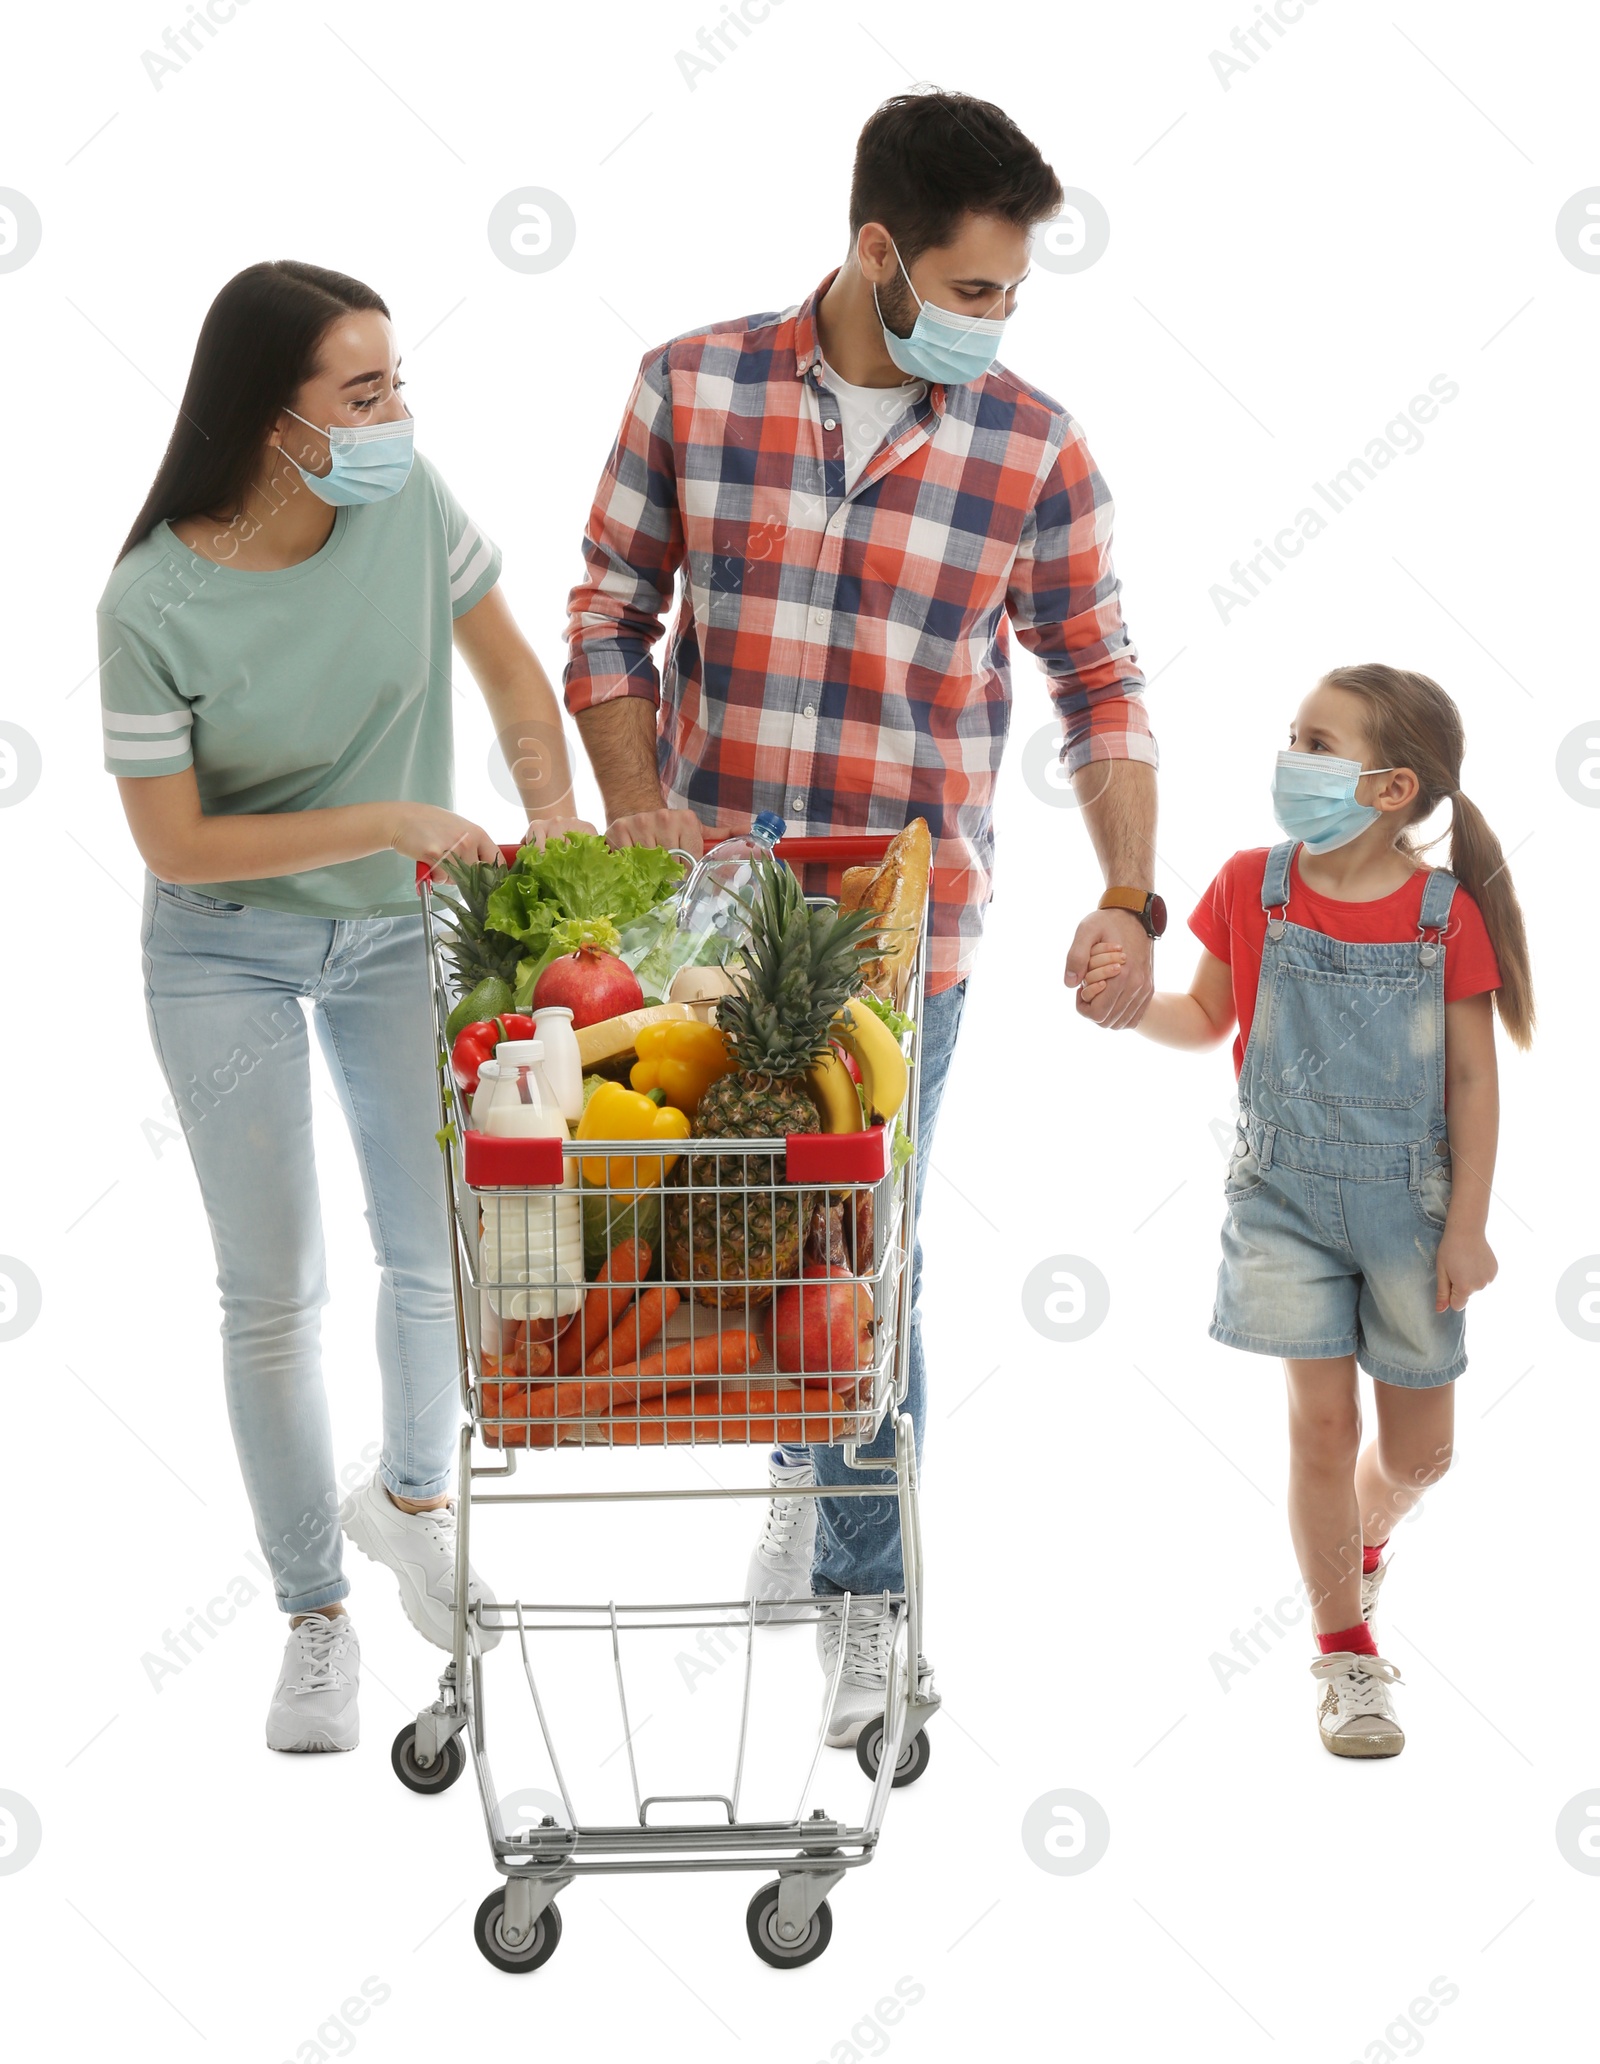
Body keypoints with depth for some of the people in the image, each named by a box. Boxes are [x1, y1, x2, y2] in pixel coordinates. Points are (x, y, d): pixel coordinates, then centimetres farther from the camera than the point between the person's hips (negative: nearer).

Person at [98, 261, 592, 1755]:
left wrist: (553, 810, -9)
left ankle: (409, 1495, 39)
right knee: (273, 1294, 2)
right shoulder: (156, 603, -23)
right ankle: (315, 1618, 19)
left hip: (399, 933, 3)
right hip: (228, 957, -3)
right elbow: (172, 845, -19)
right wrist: (391, 821, -24)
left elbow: (505, 661, 3)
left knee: (438, 1251, 8)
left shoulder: (408, 506, -15)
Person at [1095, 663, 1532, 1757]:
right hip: (1287, 1194, 0)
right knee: (1322, 1420, -2)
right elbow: (1208, 1017, 9)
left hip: (1409, 1202, 0)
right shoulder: (1254, 886, -4)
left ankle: (1362, 1542, 44)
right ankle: (1346, 1650, 14)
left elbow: (1472, 1079, -6)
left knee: (1420, 1446, 10)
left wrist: (1468, 1225, -7)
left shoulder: (1446, 915, -11)